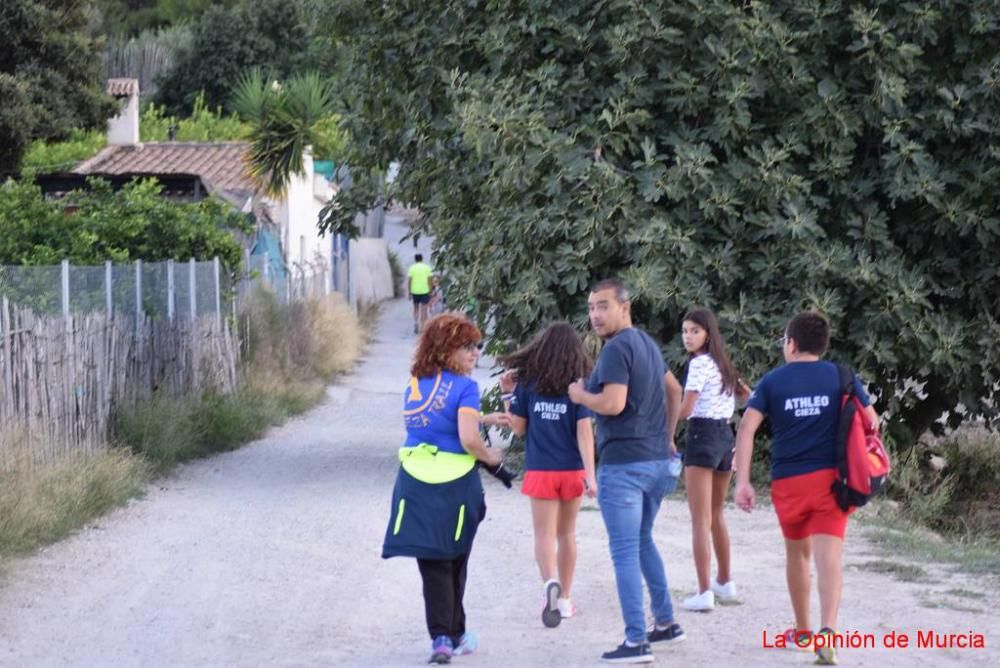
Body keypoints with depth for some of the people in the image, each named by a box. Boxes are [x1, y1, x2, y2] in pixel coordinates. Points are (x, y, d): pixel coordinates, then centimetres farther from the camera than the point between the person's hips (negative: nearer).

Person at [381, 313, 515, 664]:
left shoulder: (415, 384, 9)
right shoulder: (464, 387, -11)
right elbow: (468, 440, -19)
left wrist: (483, 419, 24)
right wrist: (492, 458, -1)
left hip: (415, 482, 4)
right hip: (454, 482, -4)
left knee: (432, 564, 6)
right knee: (453, 562, 14)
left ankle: (441, 637, -6)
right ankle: (453, 635, 26)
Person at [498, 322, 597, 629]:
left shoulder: (527, 383, -3)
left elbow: (518, 428, 2)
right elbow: (584, 431, -10)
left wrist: (508, 394, 12)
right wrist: (590, 475, -12)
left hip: (541, 471, -1)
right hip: (572, 470, 1)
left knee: (545, 534, -1)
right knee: (567, 533, 16)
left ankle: (551, 583, -30)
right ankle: (564, 599, 24)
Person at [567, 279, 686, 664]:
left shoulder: (617, 349, -15)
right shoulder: (647, 344, 14)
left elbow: (613, 403, -25)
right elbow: (674, 392, 26)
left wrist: (580, 396, -8)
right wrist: (667, 437, 31)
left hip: (623, 465, -9)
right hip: (656, 461, 9)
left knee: (625, 553, -5)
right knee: (643, 542, 23)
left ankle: (636, 642, -5)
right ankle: (665, 623, 26)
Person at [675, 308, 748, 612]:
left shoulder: (700, 363, -12)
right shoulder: (723, 364, 14)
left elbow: (685, 410, -16)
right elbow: (749, 396, 23)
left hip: (702, 437, -8)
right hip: (726, 437, 9)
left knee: (700, 520, -9)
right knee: (716, 515, 23)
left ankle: (704, 593, -14)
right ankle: (725, 582, 33)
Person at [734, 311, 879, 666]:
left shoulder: (773, 381, 2)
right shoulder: (841, 376, 4)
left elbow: (746, 428, -7)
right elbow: (871, 420, 5)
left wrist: (742, 482, -7)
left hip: (788, 480, 1)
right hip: (830, 477, -1)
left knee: (797, 552, 20)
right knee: (828, 556, -10)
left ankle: (802, 631, 32)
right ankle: (827, 630, -31)